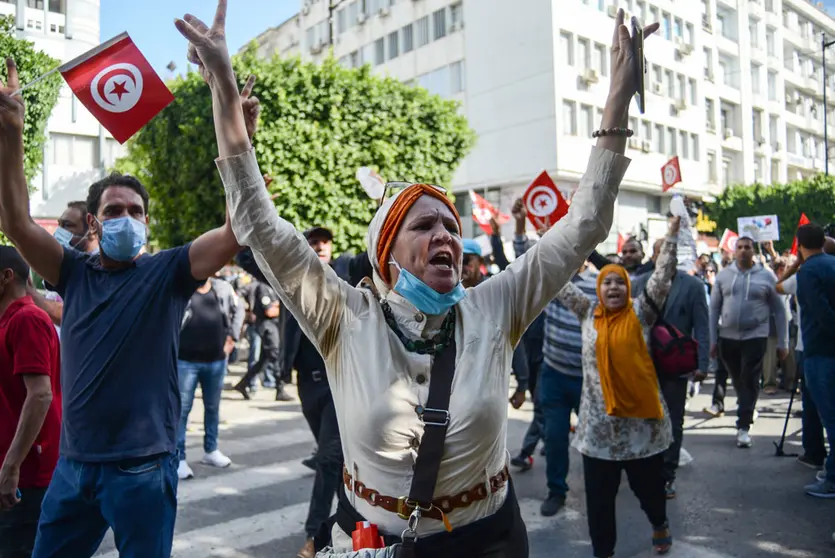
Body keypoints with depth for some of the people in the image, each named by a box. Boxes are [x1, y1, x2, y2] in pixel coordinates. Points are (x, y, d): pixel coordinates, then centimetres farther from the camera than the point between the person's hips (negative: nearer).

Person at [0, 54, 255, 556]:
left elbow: (238, 229, -18)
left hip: (142, 466, -4)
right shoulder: (75, 274, 4)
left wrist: (236, 141, -27)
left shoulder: (168, 273, -6)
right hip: (74, 463, 4)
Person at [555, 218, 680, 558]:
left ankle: (659, 523, 49)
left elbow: (662, 277, -7)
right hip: (599, 423, 1)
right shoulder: (588, 313, 5)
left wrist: (673, 233, -13)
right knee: (599, 495, 9)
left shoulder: (640, 312, 0)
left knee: (649, 485, 17)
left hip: (641, 418, -1)